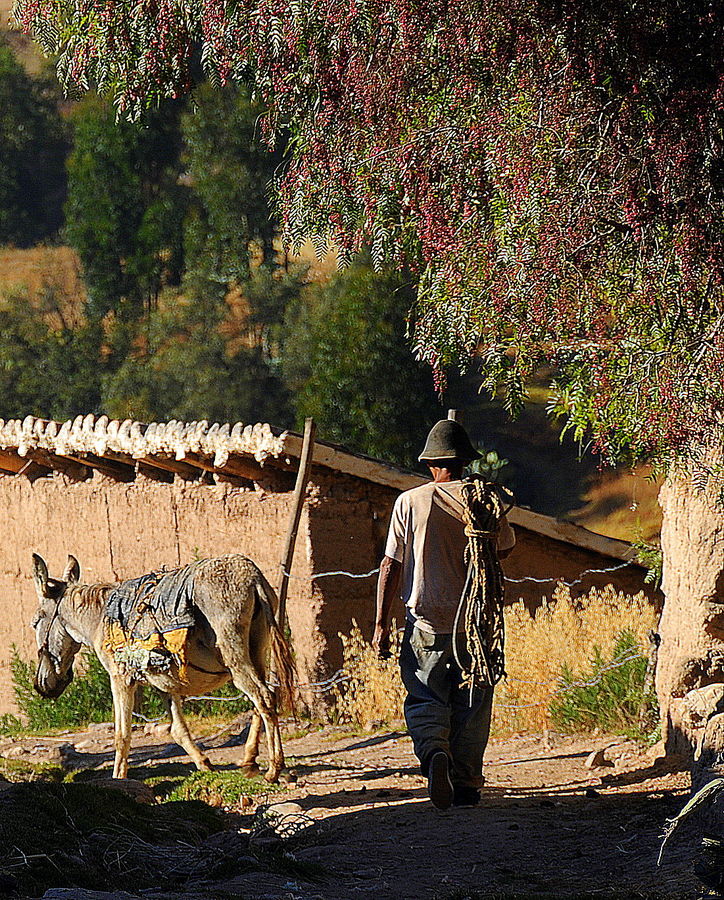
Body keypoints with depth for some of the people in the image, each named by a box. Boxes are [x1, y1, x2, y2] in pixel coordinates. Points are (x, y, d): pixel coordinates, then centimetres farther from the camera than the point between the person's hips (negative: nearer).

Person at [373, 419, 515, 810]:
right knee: (471, 704, 11)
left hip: (426, 622, -1)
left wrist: (381, 623, 0)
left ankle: (434, 751, -24)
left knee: (425, 700, 5)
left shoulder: (410, 502, -3)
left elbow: (391, 565, -3)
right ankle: (466, 784, 11)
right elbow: (505, 547, 16)